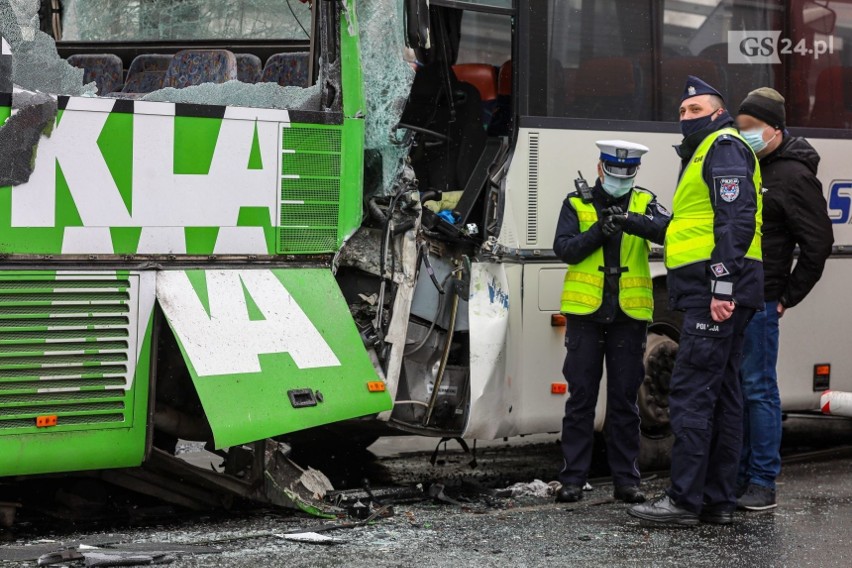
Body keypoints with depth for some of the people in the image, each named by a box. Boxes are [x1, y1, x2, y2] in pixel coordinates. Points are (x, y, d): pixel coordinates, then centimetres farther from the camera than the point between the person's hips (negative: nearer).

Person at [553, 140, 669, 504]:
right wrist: (597, 233, -20)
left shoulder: (644, 203, 7)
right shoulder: (577, 203, 6)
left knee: (625, 400, 5)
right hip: (585, 312, -1)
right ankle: (573, 479, 6)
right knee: (581, 398, 2)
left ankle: (626, 480, 10)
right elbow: (564, 248, -5)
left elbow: (666, 229, -14)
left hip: (629, 314, 1)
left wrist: (631, 222, -30)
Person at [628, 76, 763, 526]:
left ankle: (684, 499, -14)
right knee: (721, 394, 10)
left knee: (691, 392, -12)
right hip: (712, 294, 11)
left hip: (715, 290, -11)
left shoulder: (724, 147, -7)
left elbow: (737, 218, -19)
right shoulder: (703, 153, 25)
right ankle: (719, 500, 13)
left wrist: (723, 285, -25)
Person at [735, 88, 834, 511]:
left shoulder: (794, 177, -9)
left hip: (759, 302, -8)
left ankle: (762, 483, -1)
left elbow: (818, 241, -11)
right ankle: (738, 475, 19)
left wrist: (788, 296, -9)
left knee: (758, 388, -5)